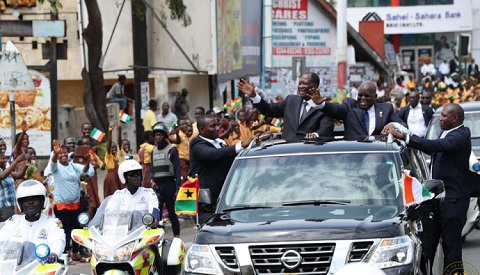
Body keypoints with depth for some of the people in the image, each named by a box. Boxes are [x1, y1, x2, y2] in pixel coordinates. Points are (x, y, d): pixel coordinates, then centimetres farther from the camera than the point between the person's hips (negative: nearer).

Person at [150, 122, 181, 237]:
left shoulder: (172, 150, -2)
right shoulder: (154, 151, 16)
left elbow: (177, 169, -7)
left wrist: (177, 187, -14)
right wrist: (152, 180, 1)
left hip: (169, 184, -5)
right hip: (157, 185, 5)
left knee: (172, 212, -2)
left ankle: (176, 236, 4)